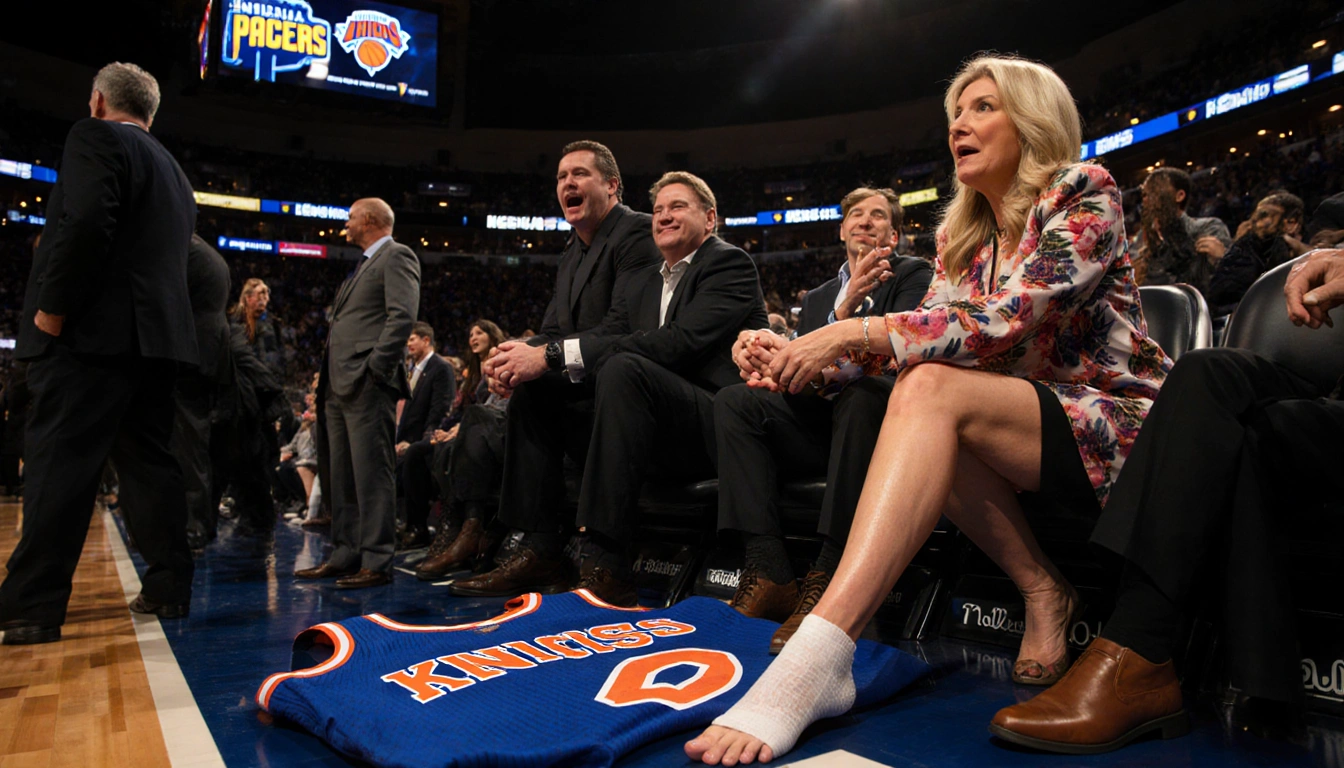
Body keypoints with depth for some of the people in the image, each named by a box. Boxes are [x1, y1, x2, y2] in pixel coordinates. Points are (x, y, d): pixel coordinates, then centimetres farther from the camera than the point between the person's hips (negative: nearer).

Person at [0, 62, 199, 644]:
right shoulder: (172, 170, 24)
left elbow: (86, 224, -17)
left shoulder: (96, 137, 0)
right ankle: (167, 590, 11)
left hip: (91, 333, -7)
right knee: (150, 464, 8)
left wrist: (53, 307, -12)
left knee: (59, 465, -6)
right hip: (156, 334, 7)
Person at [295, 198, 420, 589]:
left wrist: (374, 368, -20)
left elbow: (403, 316, -16)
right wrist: (327, 375, 17)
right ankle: (346, 554, 19)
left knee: (373, 474, -9)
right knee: (342, 476, 12)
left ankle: (377, 563, -6)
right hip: (341, 385, 10)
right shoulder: (365, 264, 27)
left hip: (367, 385, -10)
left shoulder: (397, 256, -2)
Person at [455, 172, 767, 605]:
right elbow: (606, 335, 6)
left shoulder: (728, 263, -2)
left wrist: (554, 356, -22)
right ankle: (541, 554, -3)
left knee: (622, 367, -33)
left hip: (714, 429, -8)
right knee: (531, 392, 2)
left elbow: (680, 342, -19)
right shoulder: (644, 284, 22)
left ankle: (606, 567, -33)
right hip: (653, 432, 8)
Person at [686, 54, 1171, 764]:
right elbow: (925, 337, 2)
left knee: (933, 389, -32)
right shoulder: (960, 237, 12)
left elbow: (1006, 321, -22)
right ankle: (1042, 592, -12)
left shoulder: (1084, 194, -7)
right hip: (1026, 426, 6)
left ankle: (817, 656, -43)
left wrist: (857, 330, -27)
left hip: (1120, 428, -5)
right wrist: (812, 359, -14)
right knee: (917, 385, -26)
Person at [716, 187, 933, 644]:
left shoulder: (913, 275, 9)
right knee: (733, 401, -17)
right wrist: (765, 357, -15)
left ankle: (827, 580, -37)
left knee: (862, 388, -37)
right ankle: (769, 574, -27)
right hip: (821, 426, 5)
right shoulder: (818, 298, 24)